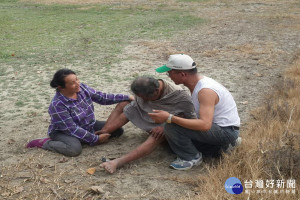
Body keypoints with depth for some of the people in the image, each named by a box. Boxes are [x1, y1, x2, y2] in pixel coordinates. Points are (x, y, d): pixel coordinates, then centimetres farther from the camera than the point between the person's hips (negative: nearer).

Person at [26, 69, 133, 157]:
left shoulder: (81, 88, -13)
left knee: (118, 130, -2)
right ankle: (44, 143, -13)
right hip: (64, 132, -6)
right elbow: (72, 129, -29)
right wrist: (96, 139, -27)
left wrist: (126, 97, -8)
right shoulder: (57, 105, -31)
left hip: (89, 126, 6)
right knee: (74, 149, -39)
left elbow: (102, 97, -3)